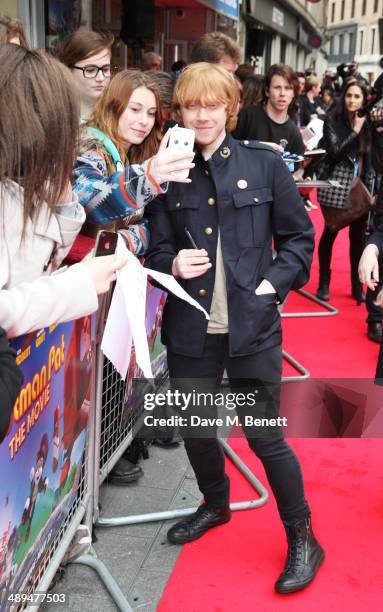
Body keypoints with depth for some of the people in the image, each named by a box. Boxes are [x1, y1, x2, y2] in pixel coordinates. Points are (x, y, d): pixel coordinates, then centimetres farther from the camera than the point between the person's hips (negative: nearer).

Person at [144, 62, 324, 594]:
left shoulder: (265, 165, -1)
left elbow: (300, 236, 5)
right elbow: (157, 249, 8)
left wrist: (274, 283, -8)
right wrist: (174, 265, -14)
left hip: (252, 327, -3)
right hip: (190, 328, 3)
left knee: (265, 436, 3)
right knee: (195, 429, 16)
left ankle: (302, 538, 26)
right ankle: (216, 505, 46)